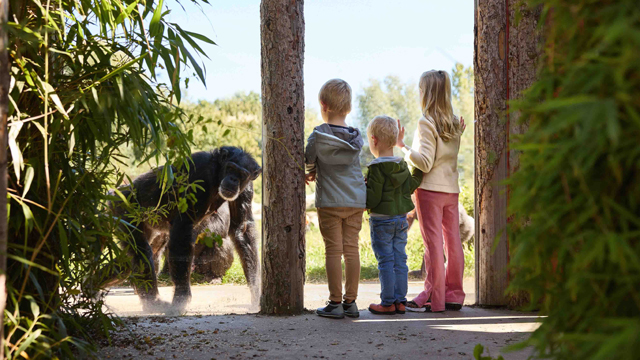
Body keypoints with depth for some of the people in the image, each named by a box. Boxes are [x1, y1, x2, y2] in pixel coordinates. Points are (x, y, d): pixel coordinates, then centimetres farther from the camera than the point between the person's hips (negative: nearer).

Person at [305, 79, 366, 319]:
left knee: (334, 251, -1)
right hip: (356, 200, 4)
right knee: (352, 250, 6)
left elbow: (307, 161, 1)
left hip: (330, 202, -4)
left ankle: (335, 303, 1)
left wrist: (310, 173, 23)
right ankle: (351, 302, 9)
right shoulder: (355, 137, 6)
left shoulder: (319, 135, -9)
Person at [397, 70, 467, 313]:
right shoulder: (454, 122, 8)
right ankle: (453, 295, 12)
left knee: (433, 243, -4)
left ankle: (433, 297, -1)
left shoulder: (426, 122, -12)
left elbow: (425, 162, -17)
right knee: (453, 242, 7)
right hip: (451, 188, 6)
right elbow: (451, 154, 13)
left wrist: (402, 146, -10)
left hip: (430, 189, -6)